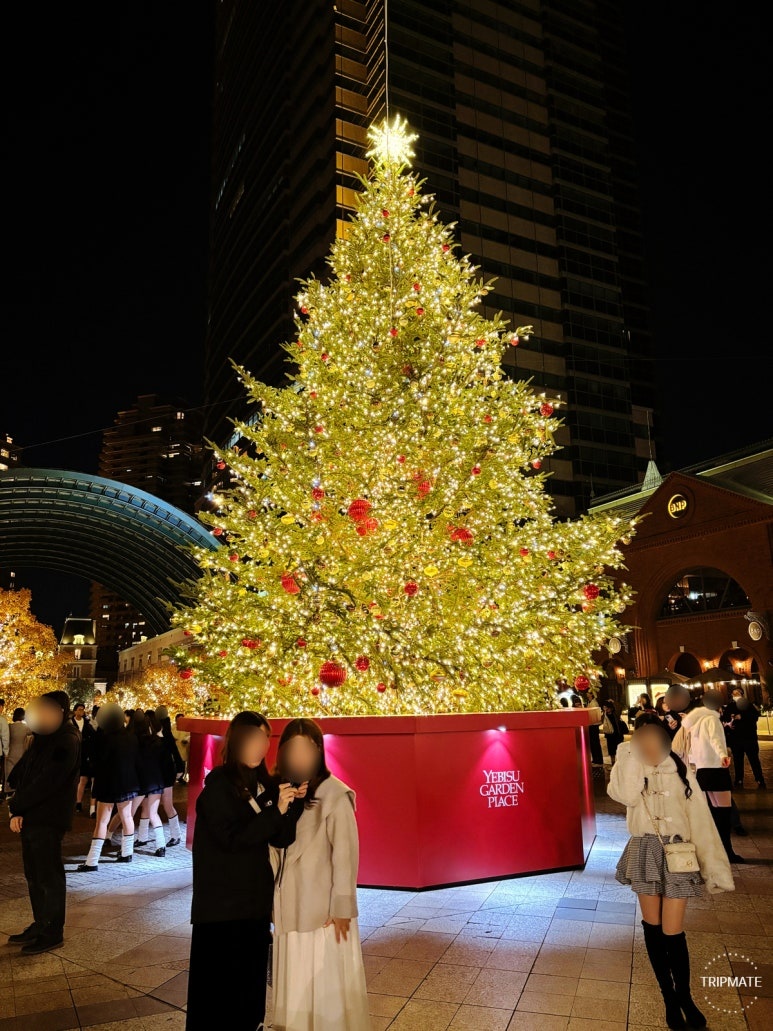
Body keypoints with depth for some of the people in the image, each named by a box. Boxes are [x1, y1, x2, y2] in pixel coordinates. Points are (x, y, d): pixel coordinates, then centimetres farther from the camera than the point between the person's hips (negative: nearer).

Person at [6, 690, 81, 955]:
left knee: (49, 877, 2)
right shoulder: (42, 738, 11)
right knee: (33, 875, 17)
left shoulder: (66, 742, -17)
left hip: (48, 820, -8)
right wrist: (16, 810, -6)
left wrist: (16, 806, -12)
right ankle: (40, 925, 30)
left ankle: (52, 933, 14)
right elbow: (19, 773, 7)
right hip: (30, 816, 8)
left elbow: (45, 784, -21)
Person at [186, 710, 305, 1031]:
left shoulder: (265, 784, 4)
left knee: (251, 978, 15)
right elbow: (231, 838, -19)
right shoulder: (218, 783, -12)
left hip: (255, 900, 6)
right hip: (222, 903, -6)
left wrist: (294, 803, -14)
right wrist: (276, 811, -22)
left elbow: (282, 838, 1)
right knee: (219, 981, 3)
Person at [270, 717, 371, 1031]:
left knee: (328, 980, 8)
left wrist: (342, 907, -12)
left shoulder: (335, 794, -18)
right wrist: (271, 897, 3)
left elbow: (345, 855, -15)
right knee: (295, 980, 17)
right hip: (290, 904, 5)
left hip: (324, 905, -5)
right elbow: (273, 848, 3)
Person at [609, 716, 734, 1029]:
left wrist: (713, 866, -7)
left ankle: (684, 997, 22)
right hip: (645, 853, 1)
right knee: (652, 927, 9)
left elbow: (700, 819, -3)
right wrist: (632, 754, -20)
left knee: (672, 931, -2)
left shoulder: (680, 771, -2)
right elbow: (625, 795, -23)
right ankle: (669, 996, 29)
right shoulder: (629, 768, -1)